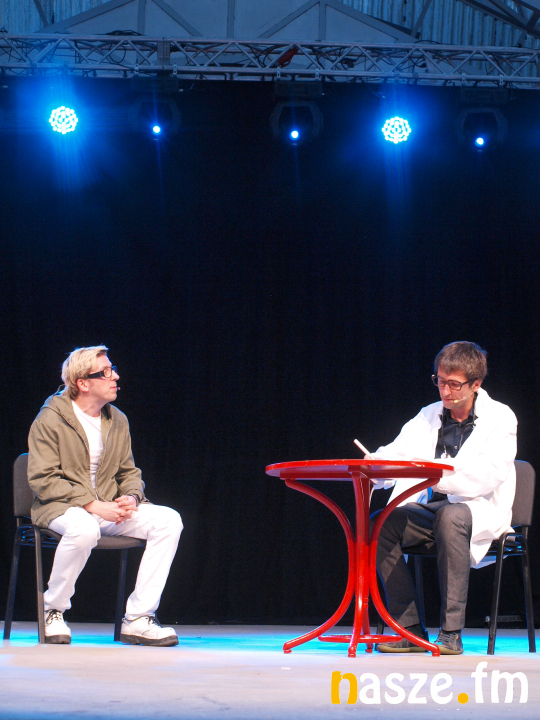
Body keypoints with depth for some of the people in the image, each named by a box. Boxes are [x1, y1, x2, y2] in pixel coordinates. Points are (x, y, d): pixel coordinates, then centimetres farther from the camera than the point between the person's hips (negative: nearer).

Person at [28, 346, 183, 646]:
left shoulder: (118, 421, 12)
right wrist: (92, 504, -23)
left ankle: (138, 619, -16)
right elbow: (43, 480, -14)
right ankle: (53, 612, -16)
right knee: (84, 529, -42)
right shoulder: (50, 421, -7)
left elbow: (129, 472, 18)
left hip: (107, 506, 6)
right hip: (60, 508, -6)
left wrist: (131, 497, -7)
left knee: (169, 520, -17)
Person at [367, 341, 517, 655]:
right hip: (430, 510, 5)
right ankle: (410, 629, -18)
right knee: (379, 523, -22)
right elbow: (394, 455, 1)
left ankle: (452, 632, -34)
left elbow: (489, 477, -17)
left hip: (480, 513, -5)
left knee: (450, 516, -39)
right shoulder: (428, 417, 14)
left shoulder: (500, 418, -2)